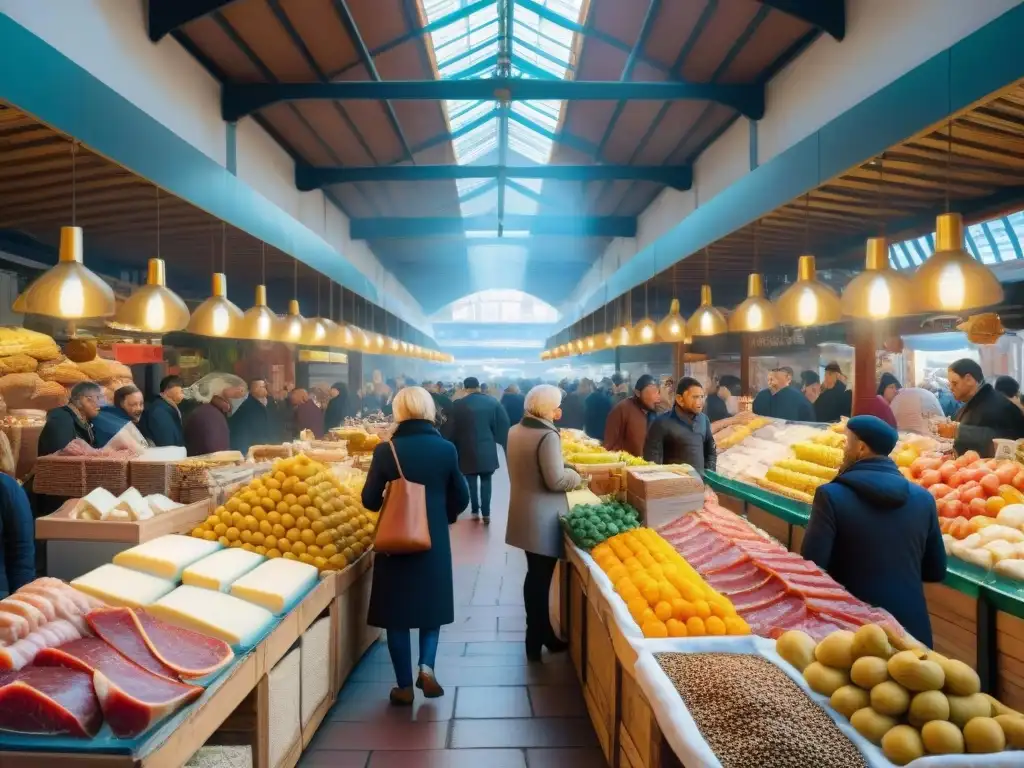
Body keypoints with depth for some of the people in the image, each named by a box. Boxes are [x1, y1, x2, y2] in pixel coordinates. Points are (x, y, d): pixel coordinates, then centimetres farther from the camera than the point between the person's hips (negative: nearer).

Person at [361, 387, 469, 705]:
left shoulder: (386, 450, -12)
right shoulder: (446, 449, -8)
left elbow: (370, 500, -4)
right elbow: (460, 498, 0)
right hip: (435, 540, 1)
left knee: (397, 610, 13)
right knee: (432, 604, 22)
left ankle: (405, 687, 20)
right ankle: (427, 667, 9)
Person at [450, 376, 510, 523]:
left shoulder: (459, 405, -7)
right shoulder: (492, 402, -2)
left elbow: (454, 429, -2)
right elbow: (503, 424, -2)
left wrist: (455, 448, 8)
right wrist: (503, 442, 8)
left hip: (467, 450, -1)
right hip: (487, 450, 1)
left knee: (471, 482, 11)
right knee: (486, 481, 8)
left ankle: (475, 511, 15)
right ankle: (486, 513, 6)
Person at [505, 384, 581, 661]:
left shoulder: (515, 431, 6)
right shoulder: (547, 435, -21)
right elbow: (556, 481, -23)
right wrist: (575, 475, -4)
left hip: (523, 512, 9)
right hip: (542, 518, -8)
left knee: (535, 573, 20)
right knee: (541, 577, 5)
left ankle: (538, 633, 34)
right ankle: (537, 640, 19)